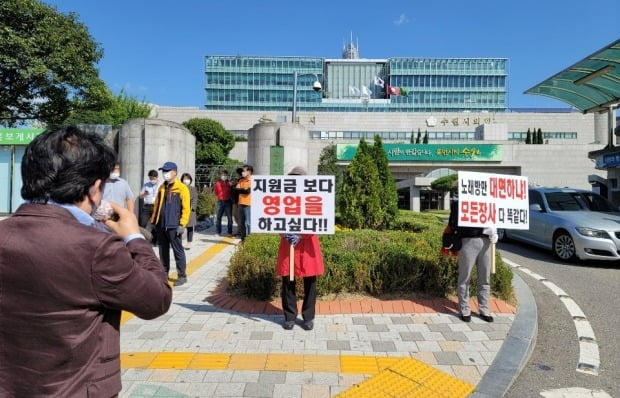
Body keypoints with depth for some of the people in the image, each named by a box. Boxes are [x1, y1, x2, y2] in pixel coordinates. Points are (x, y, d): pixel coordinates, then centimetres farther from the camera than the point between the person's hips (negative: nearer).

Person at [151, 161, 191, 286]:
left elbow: (186, 208, -11)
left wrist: (182, 224, -14)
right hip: (161, 225, 7)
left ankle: (182, 276, 7)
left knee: (178, 250, 0)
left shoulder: (182, 188, -7)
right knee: (163, 250, 14)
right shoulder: (162, 187, 14)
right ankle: (164, 273, 26)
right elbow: (156, 204, 19)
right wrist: (153, 220, 13)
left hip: (174, 226, -6)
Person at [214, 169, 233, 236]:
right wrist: (219, 197, 4)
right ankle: (218, 232, 7)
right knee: (218, 217, -1)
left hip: (228, 202, 0)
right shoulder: (218, 183, 2)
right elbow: (215, 192, 11)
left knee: (229, 217, 2)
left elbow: (232, 192, 8)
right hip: (220, 202, 0)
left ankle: (230, 232, 10)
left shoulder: (229, 184, 1)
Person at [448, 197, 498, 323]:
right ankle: (464, 310, 13)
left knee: (485, 278, 10)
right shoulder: (459, 204, -1)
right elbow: (455, 224, -11)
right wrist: (482, 229, -17)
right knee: (465, 277, 2)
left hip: (485, 242, 5)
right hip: (468, 241, -5)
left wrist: (494, 233, -1)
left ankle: (484, 310, 22)